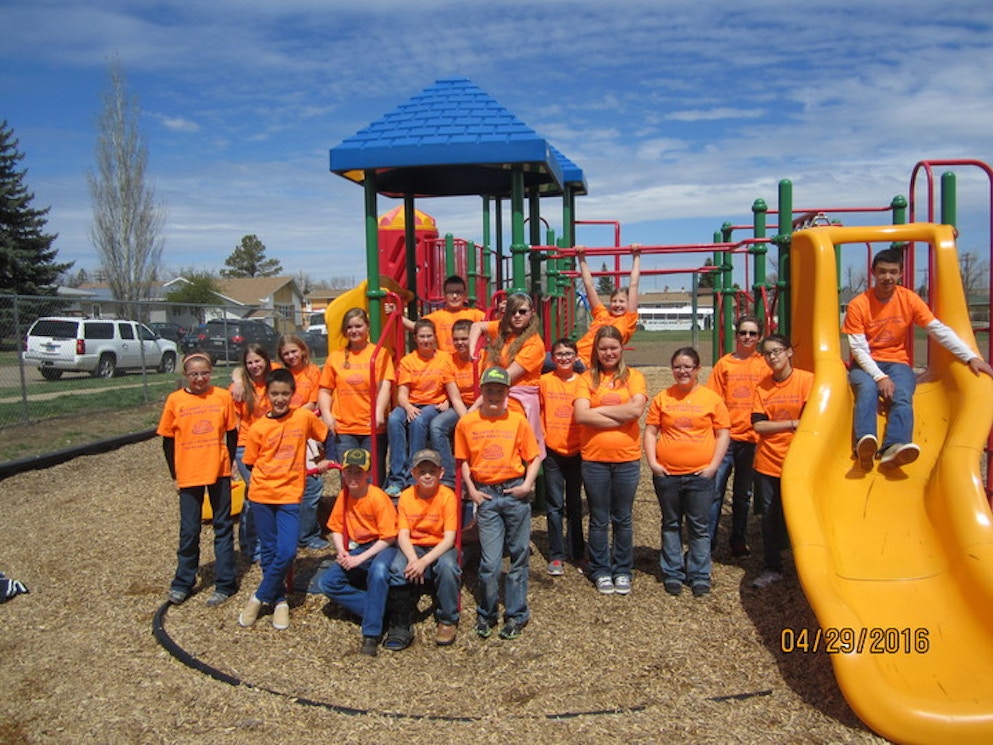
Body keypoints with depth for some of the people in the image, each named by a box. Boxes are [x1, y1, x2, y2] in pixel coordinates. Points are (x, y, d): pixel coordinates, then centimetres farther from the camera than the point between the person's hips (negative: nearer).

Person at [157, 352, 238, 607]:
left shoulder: (222, 396, -3)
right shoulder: (175, 400, -3)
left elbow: (232, 434, 5)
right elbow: (167, 441, 3)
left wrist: (229, 464, 1)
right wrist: (174, 474, 3)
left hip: (219, 472, 0)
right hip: (188, 475, 0)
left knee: (223, 527, 8)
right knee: (189, 530, 9)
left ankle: (225, 583, 17)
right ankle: (182, 583, 25)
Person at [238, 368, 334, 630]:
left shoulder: (304, 417, -2)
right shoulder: (258, 428, -3)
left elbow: (329, 437, 14)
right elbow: (251, 463, 6)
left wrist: (327, 461, 7)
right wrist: (271, 475, 0)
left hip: (290, 495, 0)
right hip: (262, 494, 1)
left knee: (287, 552, -9)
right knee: (269, 551, 7)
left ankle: (259, 598, 9)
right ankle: (279, 601, 23)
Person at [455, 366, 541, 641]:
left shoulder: (518, 421, 0)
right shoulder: (467, 422, 2)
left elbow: (533, 457, 3)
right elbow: (463, 460, 9)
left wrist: (527, 484, -9)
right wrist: (471, 490, 0)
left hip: (515, 494, 0)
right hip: (486, 496, 0)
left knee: (519, 556, 8)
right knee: (490, 562, -1)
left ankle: (516, 615, 21)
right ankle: (486, 614, 19)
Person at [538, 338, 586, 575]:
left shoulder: (583, 382, 1)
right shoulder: (545, 381, 0)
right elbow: (539, 412, 6)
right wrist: (540, 439, -1)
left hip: (576, 451, 1)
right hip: (552, 451, -1)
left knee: (575, 504, 12)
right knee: (555, 505, 3)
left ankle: (578, 553, 21)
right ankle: (556, 556, 10)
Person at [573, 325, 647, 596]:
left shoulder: (633, 376, 2)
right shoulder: (588, 378, 1)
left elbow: (637, 409, -15)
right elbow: (580, 414, -13)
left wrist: (600, 410, -11)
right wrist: (620, 417, -13)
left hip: (627, 458, 0)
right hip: (594, 459, 0)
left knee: (623, 519, 12)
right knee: (599, 520, 11)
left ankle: (623, 571, 26)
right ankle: (601, 571, 25)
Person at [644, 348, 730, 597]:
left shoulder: (712, 398, 1)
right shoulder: (662, 398, 4)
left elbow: (723, 434, 2)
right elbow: (650, 432, 6)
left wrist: (713, 465, -6)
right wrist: (652, 462, -5)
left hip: (700, 474, -1)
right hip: (666, 474, 1)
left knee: (700, 527, 6)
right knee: (671, 525, 11)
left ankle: (699, 576, 17)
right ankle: (672, 574, 21)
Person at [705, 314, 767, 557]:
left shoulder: (764, 365, 4)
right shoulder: (724, 363, 4)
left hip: (751, 438, 1)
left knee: (743, 495, 12)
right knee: (714, 491, -3)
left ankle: (738, 541, 24)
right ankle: (707, 542, 5)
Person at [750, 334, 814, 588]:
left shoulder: (806, 380, -7)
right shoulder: (762, 386, 2)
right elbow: (758, 425, -5)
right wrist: (792, 424, -14)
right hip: (767, 462, 3)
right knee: (770, 516, 10)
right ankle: (772, 568, 22)